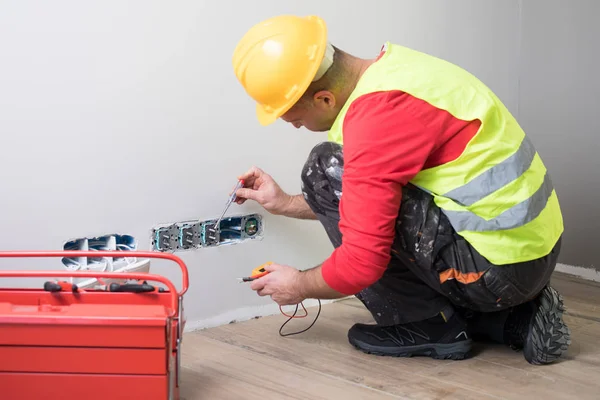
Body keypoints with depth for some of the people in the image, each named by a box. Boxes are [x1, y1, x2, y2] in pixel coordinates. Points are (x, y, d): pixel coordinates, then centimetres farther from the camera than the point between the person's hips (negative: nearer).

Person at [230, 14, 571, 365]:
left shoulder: (377, 114, -22)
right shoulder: (388, 68, 7)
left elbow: (361, 264, -21)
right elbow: (366, 197, 22)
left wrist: (299, 286, -1)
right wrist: (286, 204, 24)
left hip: (499, 265, -10)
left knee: (326, 171, -10)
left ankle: (428, 327, 0)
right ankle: (518, 317, 16)